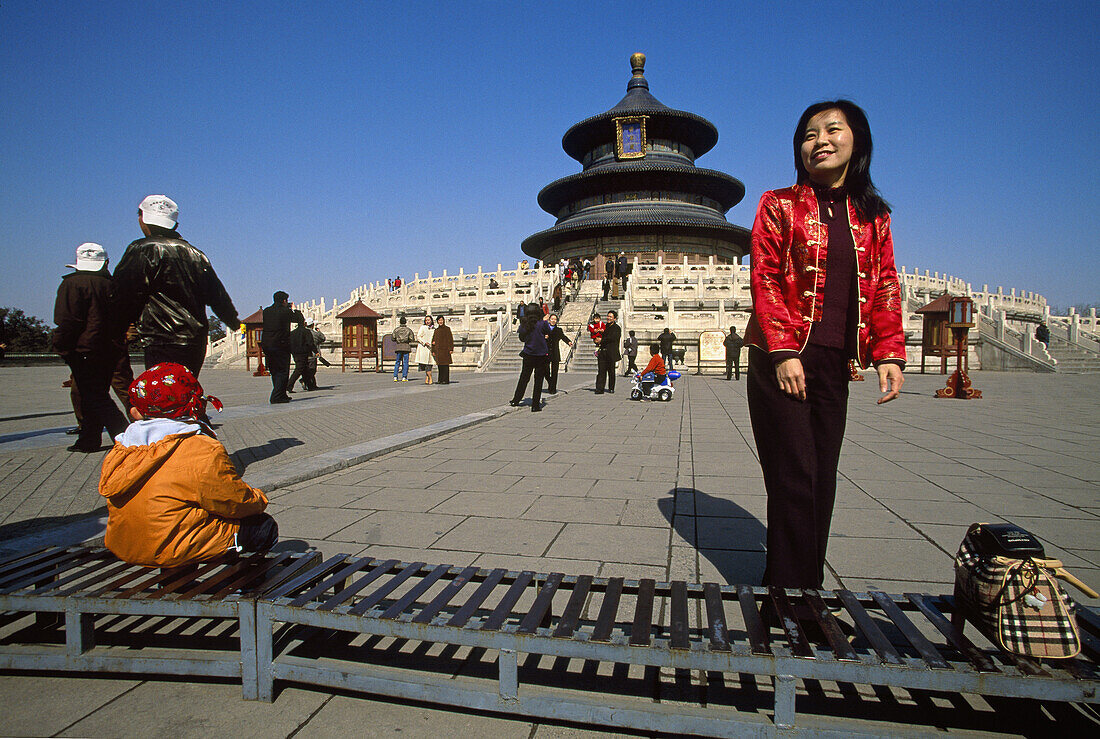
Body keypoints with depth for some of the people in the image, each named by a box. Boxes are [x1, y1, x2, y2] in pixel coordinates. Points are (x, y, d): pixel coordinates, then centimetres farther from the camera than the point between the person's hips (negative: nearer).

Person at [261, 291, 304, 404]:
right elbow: (300, 319, -2)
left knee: (275, 372, 14)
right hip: (281, 345, -7)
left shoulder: (266, 311, 9)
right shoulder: (285, 311, -9)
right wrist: (294, 309, 15)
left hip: (266, 345, 7)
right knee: (282, 371, -1)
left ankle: (281, 395, 22)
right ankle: (277, 396, -8)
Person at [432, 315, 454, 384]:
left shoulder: (447, 328, -1)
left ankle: (446, 380, -5)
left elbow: (450, 339, -6)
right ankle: (441, 379, 13)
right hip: (438, 350, 5)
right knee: (440, 365, 7)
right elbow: (434, 340, 16)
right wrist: (433, 350, 9)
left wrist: (450, 349, -14)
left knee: (445, 365, -6)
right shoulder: (436, 330, 15)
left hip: (445, 349, -5)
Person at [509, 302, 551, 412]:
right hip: (541, 355, -3)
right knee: (538, 380, 3)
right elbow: (549, 332, 5)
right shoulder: (542, 323, -13)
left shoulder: (523, 324, -4)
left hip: (528, 355, 3)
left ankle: (516, 400, 25)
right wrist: (546, 321, 18)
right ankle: (535, 406, 5)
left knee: (524, 378, 17)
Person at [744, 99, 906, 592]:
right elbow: (764, 281, -5)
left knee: (822, 478, 8)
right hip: (781, 360, -4)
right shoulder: (779, 205, 4)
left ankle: (808, 584, 21)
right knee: (795, 477, -6)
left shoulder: (873, 216, 16)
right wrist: (783, 352, -16)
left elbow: (885, 289, 13)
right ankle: (791, 589, 5)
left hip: (835, 362, 4)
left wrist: (888, 353, -1)